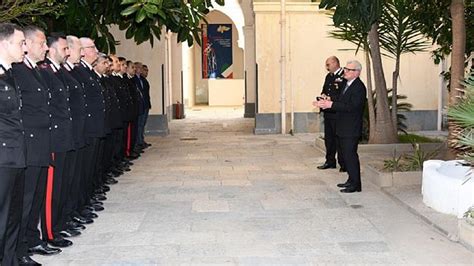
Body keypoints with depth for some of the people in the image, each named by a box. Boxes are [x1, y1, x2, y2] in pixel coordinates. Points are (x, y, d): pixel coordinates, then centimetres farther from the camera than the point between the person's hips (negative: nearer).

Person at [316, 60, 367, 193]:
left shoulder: (359, 87, -16)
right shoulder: (347, 85, 14)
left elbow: (351, 107, -25)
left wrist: (331, 104, -26)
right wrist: (326, 103, -1)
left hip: (351, 129, -10)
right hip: (343, 129, 10)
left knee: (350, 155, -6)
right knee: (347, 155, 16)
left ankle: (356, 184, 2)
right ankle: (351, 180, 26)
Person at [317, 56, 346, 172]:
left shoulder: (344, 77, -13)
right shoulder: (329, 76, 16)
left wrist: (331, 99, -20)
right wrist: (323, 95, 4)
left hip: (338, 113, -9)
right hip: (328, 113, 9)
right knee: (328, 138, 14)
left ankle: (344, 164, 6)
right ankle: (330, 161, 25)